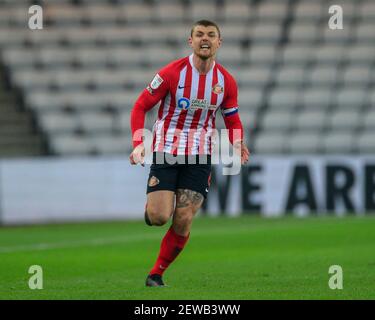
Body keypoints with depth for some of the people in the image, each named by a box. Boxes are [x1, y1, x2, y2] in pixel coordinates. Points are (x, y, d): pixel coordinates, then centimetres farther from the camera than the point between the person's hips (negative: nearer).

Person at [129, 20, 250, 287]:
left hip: (200, 157, 2)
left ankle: (157, 274, 10)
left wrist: (237, 145, -9)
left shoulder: (226, 82, -1)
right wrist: (138, 143, -19)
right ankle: (151, 206, 24)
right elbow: (141, 107, -4)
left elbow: (233, 120, 12)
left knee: (184, 220, -7)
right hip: (165, 152, -2)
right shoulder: (172, 73, -11)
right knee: (159, 217, -14)